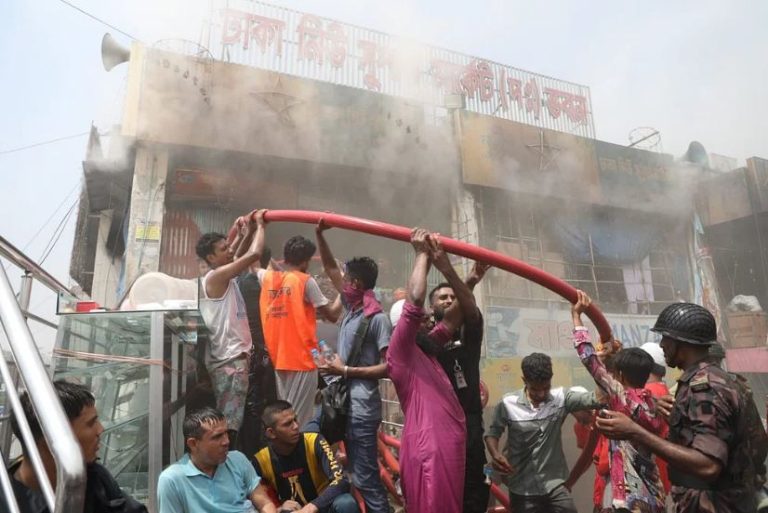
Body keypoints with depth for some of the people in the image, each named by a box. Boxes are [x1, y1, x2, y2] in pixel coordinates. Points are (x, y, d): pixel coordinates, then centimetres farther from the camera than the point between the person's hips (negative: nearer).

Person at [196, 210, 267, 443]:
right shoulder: (216, 276, -13)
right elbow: (254, 254, -23)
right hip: (230, 358, -10)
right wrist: (259, 224, -8)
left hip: (233, 355, 10)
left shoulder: (223, 277, 14)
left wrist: (249, 232, 19)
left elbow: (242, 256, 32)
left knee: (226, 420, 17)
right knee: (229, 424, -11)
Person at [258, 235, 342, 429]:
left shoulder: (266, 277, 6)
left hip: (278, 359, 6)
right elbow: (332, 315, -6)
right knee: (299, 419, -1)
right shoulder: (306, 281, -10)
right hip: (302, 359, -6)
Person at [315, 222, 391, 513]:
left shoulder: (378, 318, -15)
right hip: (344, 404, 9)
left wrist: (345, 370, -16)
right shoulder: (351, 307, 8)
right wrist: (320, 235, 10)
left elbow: (388, 367, -19)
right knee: (358, 476, 18)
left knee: (365, 480, -4)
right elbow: (330, 268, 17)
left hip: (362, 409, -9)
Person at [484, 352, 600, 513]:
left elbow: (596, 399, -20)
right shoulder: (508, 404, -11)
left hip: (555, 484, 1)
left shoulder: (561, 398, -8)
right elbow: (493, 433, 0)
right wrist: (495, 455, -19)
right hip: (522, 488, -1)